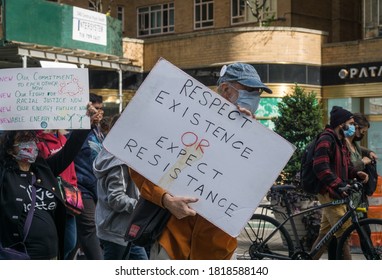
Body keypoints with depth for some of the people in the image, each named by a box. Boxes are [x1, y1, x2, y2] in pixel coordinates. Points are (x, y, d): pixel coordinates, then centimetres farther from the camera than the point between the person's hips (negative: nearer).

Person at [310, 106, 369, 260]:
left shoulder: (341, 142, 20)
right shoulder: (326, 140, -13)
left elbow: (345, 166, 23)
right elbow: (321, 167, -23)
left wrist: (356, 174, 2)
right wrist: (338, 185, -30)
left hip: (337, 193, 10)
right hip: (329, 193, -10)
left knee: (325, 233, 12)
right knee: (344, 233, -10)